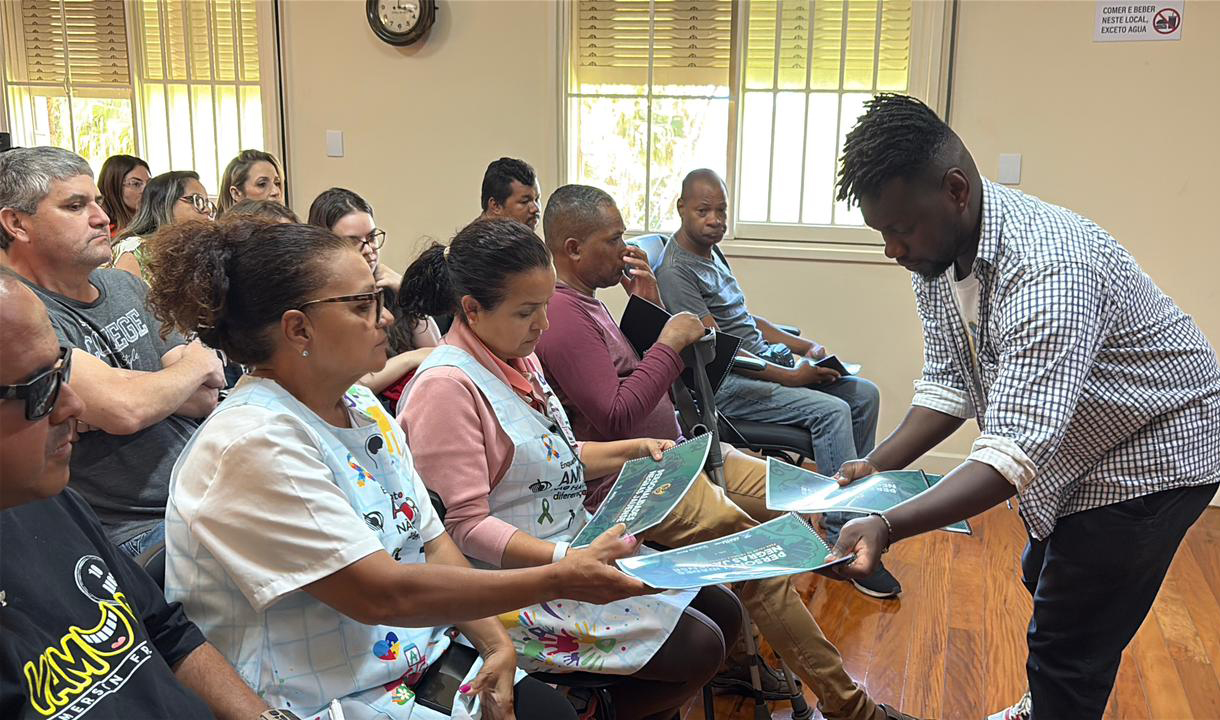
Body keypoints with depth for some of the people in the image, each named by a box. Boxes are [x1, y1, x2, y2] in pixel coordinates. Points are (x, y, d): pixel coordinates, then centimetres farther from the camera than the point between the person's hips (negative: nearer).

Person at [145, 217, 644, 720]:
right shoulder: (255, 444, -21)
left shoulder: (363, 407, 6)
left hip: (420, 661, 7)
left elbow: (433, 543, 8)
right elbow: (383, 594, -24)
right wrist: (559, 579, -22)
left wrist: (497, 643, -7)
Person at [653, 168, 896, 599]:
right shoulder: (676, 271, -14)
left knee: (865, 395, 3)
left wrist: (806, 347, 10)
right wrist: (790, 377, -18)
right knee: (831, 411, -25)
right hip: (727, 385, -10)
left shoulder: (712, 252, 16)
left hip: (769, 360, 10)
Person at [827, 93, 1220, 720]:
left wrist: (888, 527, -53)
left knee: (1069, 646, -5)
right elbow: (950, 384, -4)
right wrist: (878, 466, -16)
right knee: (1044, 580, 28)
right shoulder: (936, 251, -11)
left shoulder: (1048, 269, -39)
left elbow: (1016, 454, -43)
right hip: (1071, 444, 10)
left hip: (1152, 450, -9)